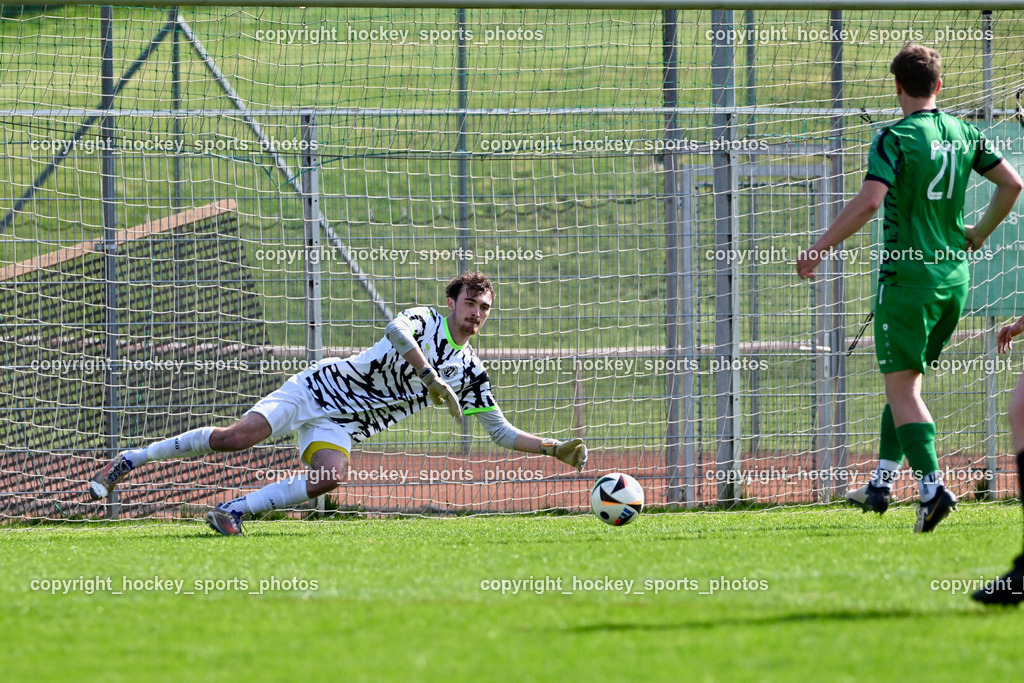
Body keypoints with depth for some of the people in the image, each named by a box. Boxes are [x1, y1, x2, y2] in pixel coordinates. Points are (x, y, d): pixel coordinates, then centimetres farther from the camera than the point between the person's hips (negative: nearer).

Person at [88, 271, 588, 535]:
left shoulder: (471, 374, 8)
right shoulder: (425, 321, -6)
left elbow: (502, 432, 12)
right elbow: (396, 329, -31)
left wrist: (556, 449, 1)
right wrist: (431, 377, -36)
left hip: (340, 427, 4)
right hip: (319, 387, -4)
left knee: (330, 477, -30)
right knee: (238, 436, -20)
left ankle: (234, 511, -18)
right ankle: (130, 460, -7)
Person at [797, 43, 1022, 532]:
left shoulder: (896, 139, -12)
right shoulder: (963, 134, 7)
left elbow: (869, 201, -24)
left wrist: (820, 248, -17)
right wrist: (978, 235, 23)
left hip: (908, 275, -7)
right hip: (954, 275, 7)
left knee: (902, 387, -4)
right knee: (905, 382, 18)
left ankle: (932, 487, -18)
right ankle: (882, 482, 21)